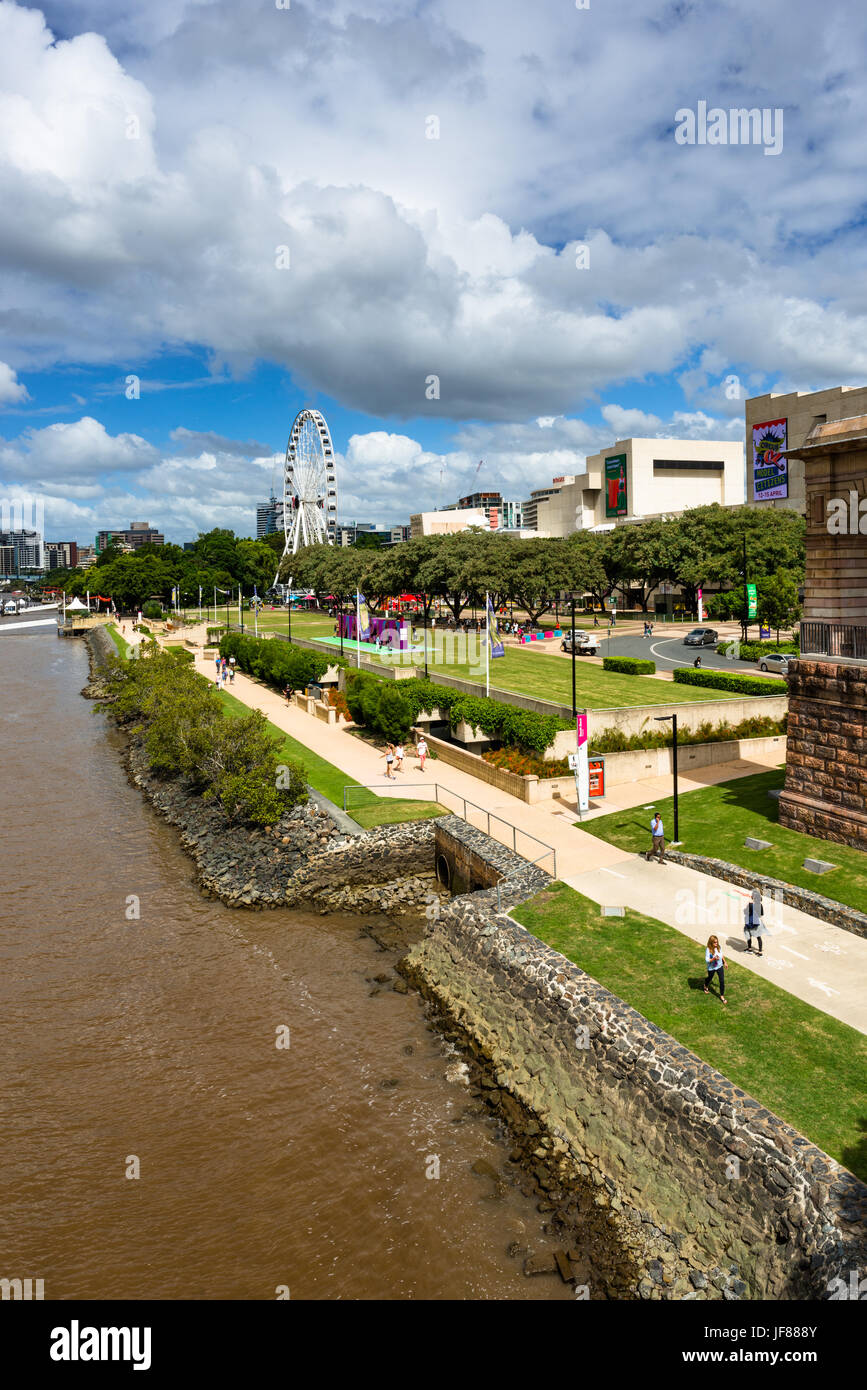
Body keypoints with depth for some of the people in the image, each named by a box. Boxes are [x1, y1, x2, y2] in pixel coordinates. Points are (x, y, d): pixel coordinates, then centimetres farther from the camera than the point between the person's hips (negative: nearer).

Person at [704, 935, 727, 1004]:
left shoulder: (718, 947, -12)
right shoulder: (708, 949, -27)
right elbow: (707, 960, -26)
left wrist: (724, 962, 15)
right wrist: (714, 959, -40)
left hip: (720, 966, 3)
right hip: (711, 968, -3)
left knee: (722, 981, 1)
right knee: (710, 978, 23)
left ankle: (722, 995, 18)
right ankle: (706, 986, 57)